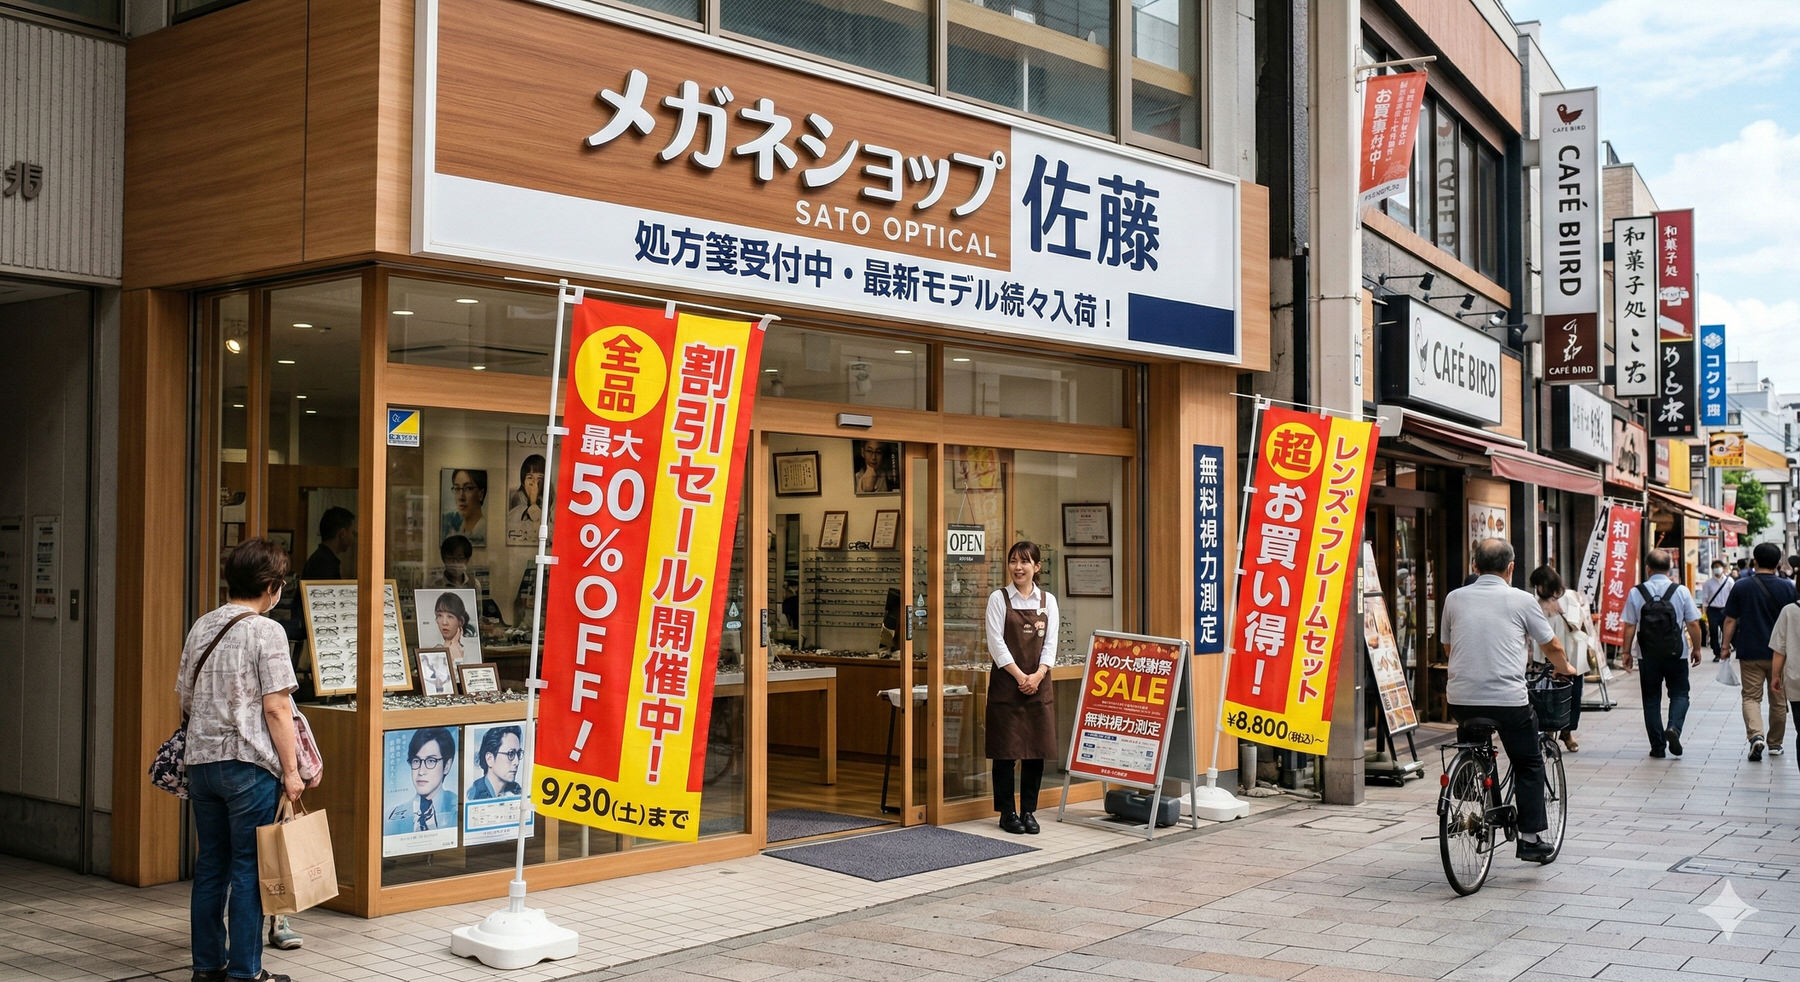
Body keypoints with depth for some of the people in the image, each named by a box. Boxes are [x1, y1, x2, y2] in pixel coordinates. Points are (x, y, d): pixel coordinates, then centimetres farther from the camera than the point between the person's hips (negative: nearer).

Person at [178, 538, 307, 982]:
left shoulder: (201, 626, 10)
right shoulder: (266, 631, -10)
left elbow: (185, 698, 16)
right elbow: (276, 707, -13)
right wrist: (291, 770, -8)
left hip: (202, 761, 6)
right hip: (249, 764, -6)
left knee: (209, 867, 12)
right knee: (248, 870, 0)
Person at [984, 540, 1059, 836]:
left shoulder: (1047, 600, 8)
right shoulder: (999, 598, -1)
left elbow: (1050, 643, 4)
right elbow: (996, 642, -7)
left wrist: (1038, 675, -11)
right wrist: (1020, 676, -14)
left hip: (1039, 683, 3)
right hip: (1006, 683, -3)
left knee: (1037, 748, 4)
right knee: (1005, 750, -1)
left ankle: (1029, 811, 14)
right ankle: (1007, 813, 8)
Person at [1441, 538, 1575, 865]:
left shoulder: (1455, 598, 9)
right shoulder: (1521, 600, 2)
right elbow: (1552, 647, 13)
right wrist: (1565, 668, 35)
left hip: (1461, 699, 3)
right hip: (1509, 699, -3)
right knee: (1529, 765, 13)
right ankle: (1531, 838, 11)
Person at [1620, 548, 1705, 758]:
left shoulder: (1636, 593, -6)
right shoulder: (1681, 591, -6)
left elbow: (1629, 626, -5)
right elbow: (1693, 624, -3)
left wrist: (1626, 652, 5)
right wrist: (1696, 648, 11)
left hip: (1647, 656, 1)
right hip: (1677, 654, -1)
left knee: (1651, 699, 9)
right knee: (1679, 694, 14)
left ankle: (1658, 747, 10)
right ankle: (1674, 727, -12)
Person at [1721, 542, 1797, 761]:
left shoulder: (1742, 587, -4)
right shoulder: (1788, 587, -2)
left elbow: (1730, 620, -3)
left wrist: (1726, 646, 7)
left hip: (1750, 653, -1)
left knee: (1751, 696, 2)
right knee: (1778, 699, 14)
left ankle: (1755, 735, -21)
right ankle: (1775, 743, 23)